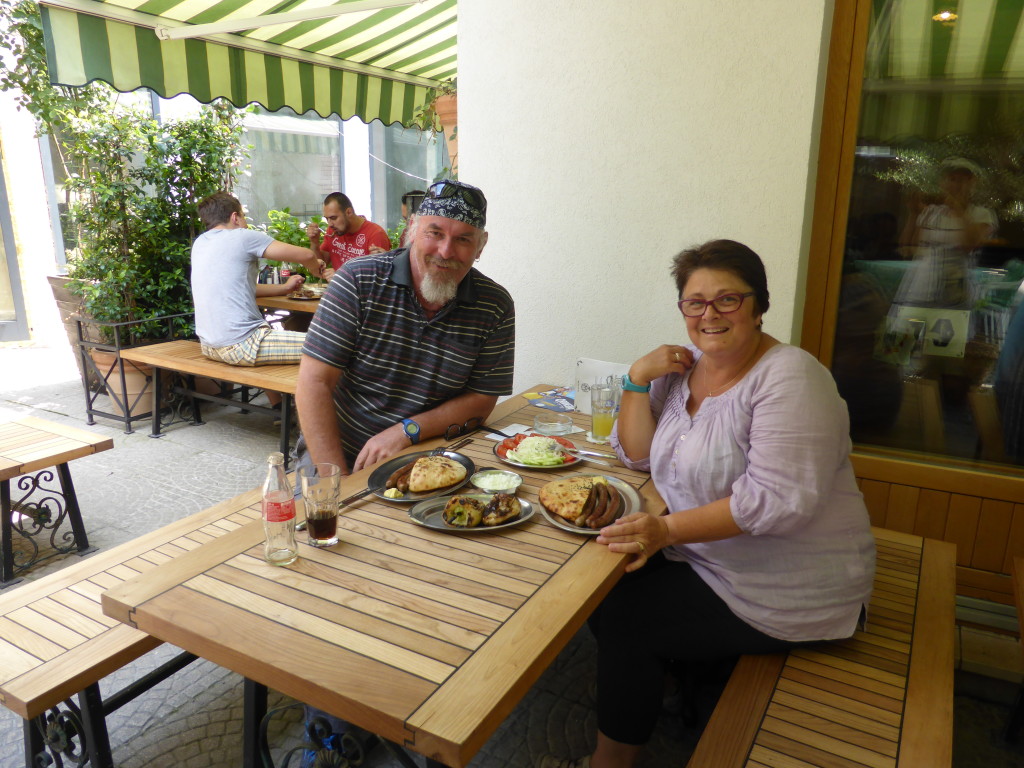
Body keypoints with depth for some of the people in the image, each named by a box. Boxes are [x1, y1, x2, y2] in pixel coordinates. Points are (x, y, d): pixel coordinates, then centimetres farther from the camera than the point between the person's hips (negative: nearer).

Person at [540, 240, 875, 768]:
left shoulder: (789, 380, -19)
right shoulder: (685, 367, 4)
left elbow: (778, 500, -28)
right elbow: (637, 455, 4)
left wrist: (668, 529, -30)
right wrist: (639, 378, -9)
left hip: (785, 591, -7)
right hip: (706, 559, 7)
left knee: (624, 617, -11)